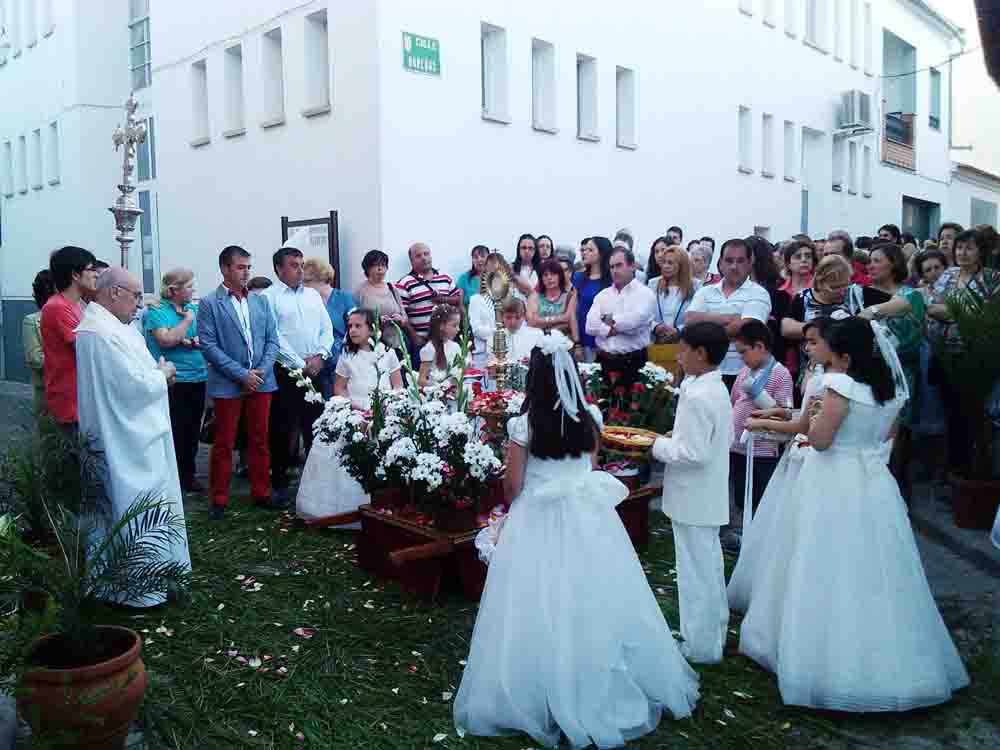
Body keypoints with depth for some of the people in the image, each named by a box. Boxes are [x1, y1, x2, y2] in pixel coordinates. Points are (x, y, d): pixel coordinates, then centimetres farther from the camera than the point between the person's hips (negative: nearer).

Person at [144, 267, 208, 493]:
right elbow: (166, 340, -20)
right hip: (172, 381, -6)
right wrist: (187, 320, -12)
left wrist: (197, 340, -9)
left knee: (192, 430, 12)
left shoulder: (193, 307, 11)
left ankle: (188, 475, 24)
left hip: (197, 378, 6)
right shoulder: (156, 310, -6)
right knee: (174, 431, -1)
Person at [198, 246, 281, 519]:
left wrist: (262, 371, -7)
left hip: (262, 382, 4)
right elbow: (208, 346, -10)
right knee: (223, 443, 5)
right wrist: (241, 374, -14)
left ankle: (261, 492, 21)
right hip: (227, 384, -4)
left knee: (260, 440, 10)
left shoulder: (261, 301, 9)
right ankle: (218, 498, 15)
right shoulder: (209, 304, -3)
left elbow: (272, 340, 8)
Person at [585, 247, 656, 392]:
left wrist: (611, 320, -2)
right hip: (604, 361, 4)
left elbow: (635, 320, -18)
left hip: (632, 362, -4)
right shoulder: (602, 294, 13)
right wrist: (617, 328, -12)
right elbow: (590, 326, -1)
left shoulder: (644, 293, 0)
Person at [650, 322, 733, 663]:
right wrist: (674, 438, 8)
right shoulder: (718, 389, 7)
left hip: (693, 499, -10)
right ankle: (715, 632, 37)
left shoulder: (697, 397, -24)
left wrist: (659, 446, -14)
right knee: (709, 566, 22)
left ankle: (700, 646, 16)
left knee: (696, 569, 3)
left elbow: (694, 453, -28)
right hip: (709, 497, 10)